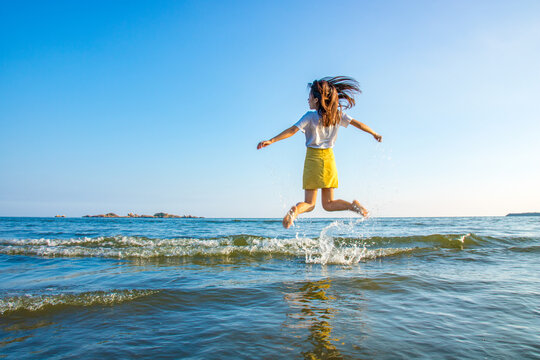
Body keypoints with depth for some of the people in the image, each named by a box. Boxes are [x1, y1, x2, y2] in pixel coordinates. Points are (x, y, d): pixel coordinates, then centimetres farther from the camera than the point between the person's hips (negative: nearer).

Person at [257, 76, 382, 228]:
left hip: (313, 157, -3)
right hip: (329, 158, 3)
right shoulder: (337, 114, 3)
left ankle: (296, 210, -29)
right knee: (328, 204, 14)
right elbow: (357, 123, 9)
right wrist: (374, 134, 23)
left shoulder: (310, 117, -8)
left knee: (309, 203, 5)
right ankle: (353, 205, -13)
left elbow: (292, 130, -18)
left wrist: (271, 141, -19)